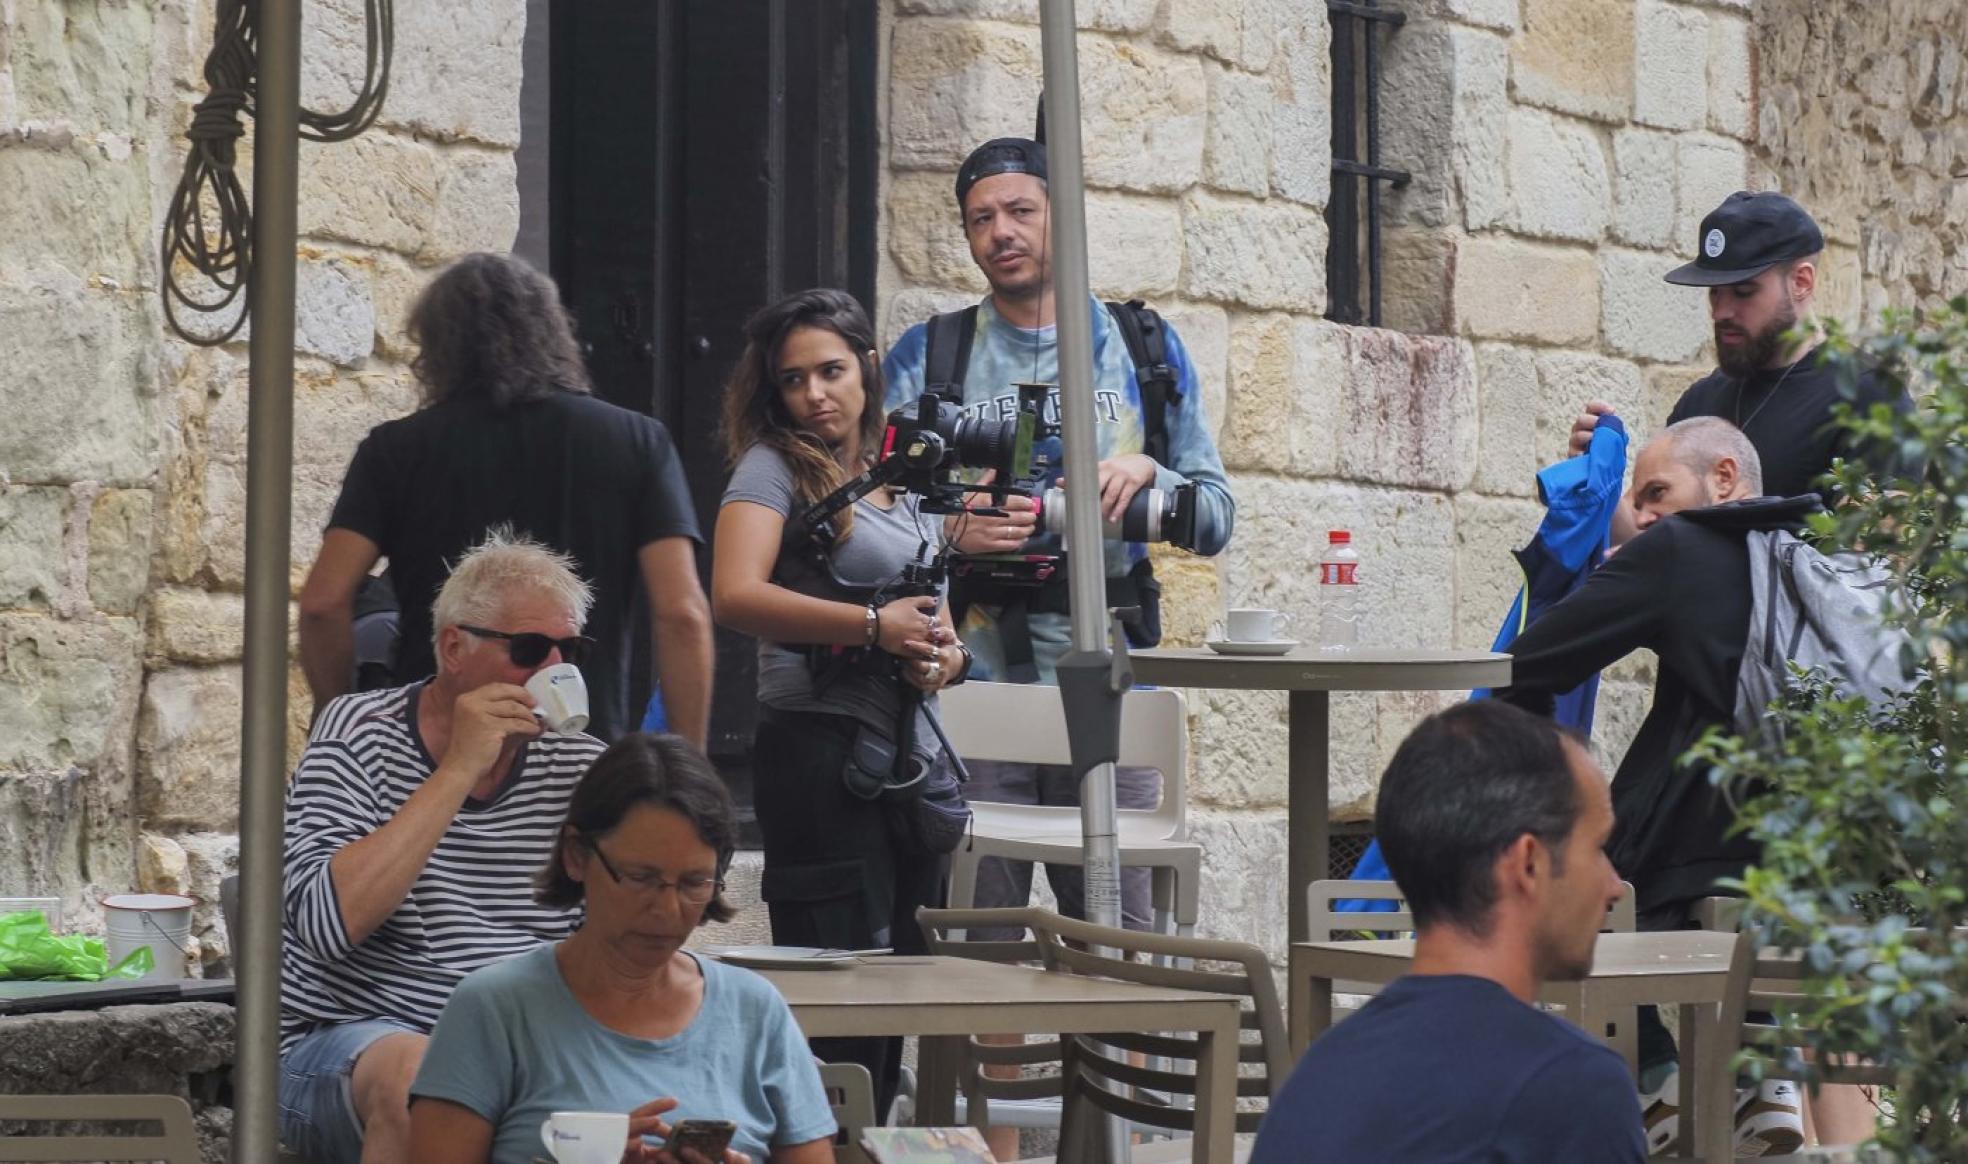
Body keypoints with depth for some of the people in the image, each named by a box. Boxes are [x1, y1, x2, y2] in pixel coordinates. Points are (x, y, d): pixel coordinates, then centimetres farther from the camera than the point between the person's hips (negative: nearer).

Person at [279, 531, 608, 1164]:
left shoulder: (582, 767, 7)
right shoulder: (359, 736, -4)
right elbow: (325, 926, -21)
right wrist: (459, 770, -20)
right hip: (344, 1039, -3)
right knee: (418, 1078, -37)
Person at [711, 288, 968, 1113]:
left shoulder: (899, 485, 18)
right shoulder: (773, 468, -2)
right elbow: (736, 596, -19)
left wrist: (944, 656, 2)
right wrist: (876, 626, -19)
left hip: (913, 759, 8)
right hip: (823, 756, -7)